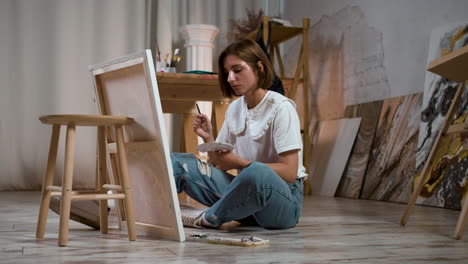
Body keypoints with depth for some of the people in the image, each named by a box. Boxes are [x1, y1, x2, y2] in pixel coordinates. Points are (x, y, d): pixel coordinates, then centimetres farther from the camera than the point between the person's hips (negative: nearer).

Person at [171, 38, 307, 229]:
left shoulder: (280, 107, -9)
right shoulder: (234, 109, 11)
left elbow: (289, 172, -17)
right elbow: (219, 165, 10)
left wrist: (239, 163, -23)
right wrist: (208, 138, -8)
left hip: (284, 200, -6)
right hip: (246, 193, 6)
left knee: (255, 173, -40)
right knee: (176, 163, -5)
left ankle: (210, 219, -16)